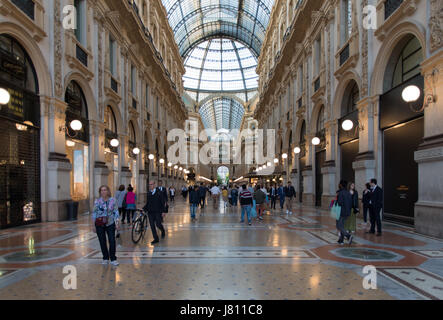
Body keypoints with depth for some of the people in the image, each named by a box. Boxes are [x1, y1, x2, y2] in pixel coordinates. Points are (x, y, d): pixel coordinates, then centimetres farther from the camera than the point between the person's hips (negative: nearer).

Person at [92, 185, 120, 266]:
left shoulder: (113, 200, -2)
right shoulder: (97, 201, -1)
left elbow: (116, 212, 1)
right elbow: (94, 214, 3)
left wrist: (117, 224, -4)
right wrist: (93, 226, 1)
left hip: (110, 223, -1)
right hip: (99, 224, 1)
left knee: (112, 241, -7)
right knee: (102, 242, 6)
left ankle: (113, 259, 4)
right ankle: (105, 258, 21)